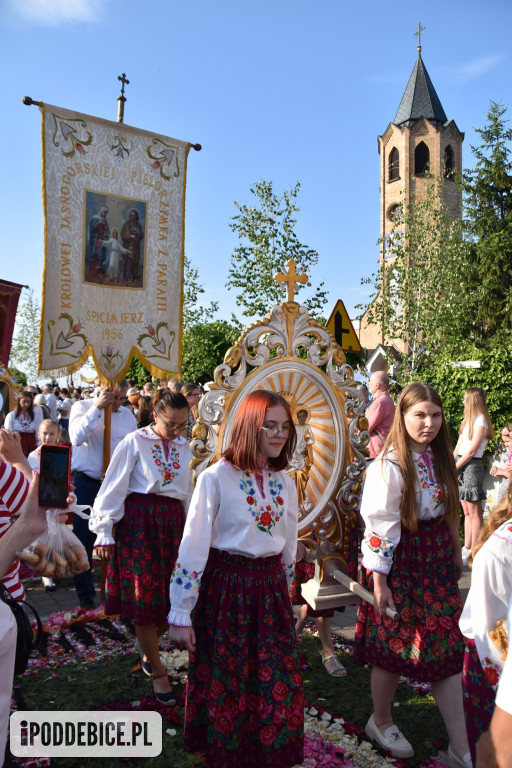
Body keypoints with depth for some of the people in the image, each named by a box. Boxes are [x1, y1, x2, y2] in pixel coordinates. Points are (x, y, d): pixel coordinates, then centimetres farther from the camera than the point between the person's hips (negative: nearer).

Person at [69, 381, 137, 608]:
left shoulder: (128, 415, 6)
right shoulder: (82, 407, -2)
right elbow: (76, 437, -20)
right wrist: (97, 407, -20)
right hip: (86, 482, -2)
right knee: (84, 538, 6)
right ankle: (85, 594, 22)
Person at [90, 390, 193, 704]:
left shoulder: (184, 447, 9)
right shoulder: (135, 442, -7)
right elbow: (114, 487, -7)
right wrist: (104, 531, -8)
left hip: (173, 524, 5)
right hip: (139, 523, -5)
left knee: (172, 596, 7)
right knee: (145, 597, 3)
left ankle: (148, 652, 33)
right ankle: (157, 671, 18)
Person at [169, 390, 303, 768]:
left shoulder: (285, 482, 2)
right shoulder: (216, 478, -15)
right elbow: (193, 547, -13)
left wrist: (284, 593, 19)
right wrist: (181, 614, -10)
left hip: (271, 589, 5)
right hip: (225, 589, -4)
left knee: (280, 687, 11)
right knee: (225, 684, 13)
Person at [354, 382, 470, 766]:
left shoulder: (440, 458, 4)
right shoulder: (388, 465, -18)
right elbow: (379, 527, -18)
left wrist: (456, 552, 17)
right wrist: (378, 580, -17)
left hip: (438, 562, 6)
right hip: (400, 564, -6)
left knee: (448, 649, 10)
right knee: (394, 647, 9)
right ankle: (381, 722, 36)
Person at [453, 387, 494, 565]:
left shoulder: (480, 421, -10)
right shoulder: (468, 420, 16)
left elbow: (471, 452, -13)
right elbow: (458, 447, 14)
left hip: (472, 466, -8)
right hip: (461, 466, 8)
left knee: (474, 512, -3)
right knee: (466, 511, 11)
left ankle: (474, 552, 1)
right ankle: (467, 548, 17)